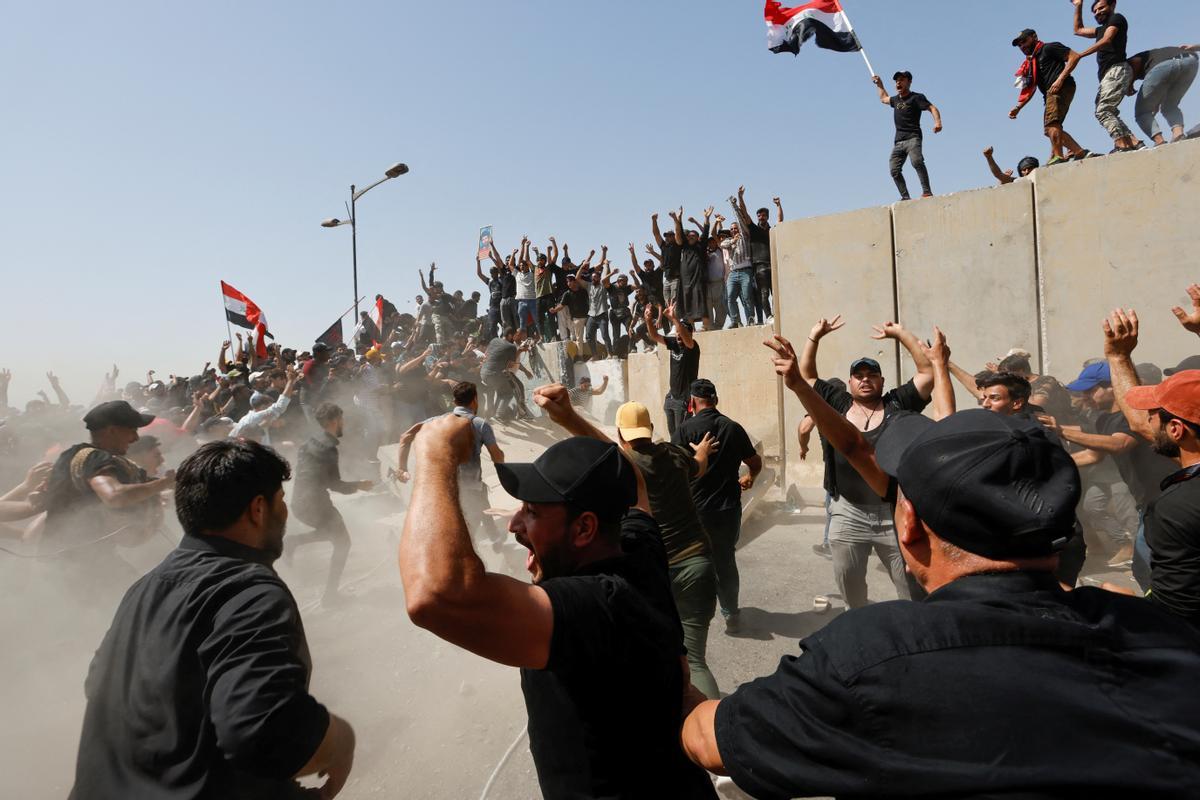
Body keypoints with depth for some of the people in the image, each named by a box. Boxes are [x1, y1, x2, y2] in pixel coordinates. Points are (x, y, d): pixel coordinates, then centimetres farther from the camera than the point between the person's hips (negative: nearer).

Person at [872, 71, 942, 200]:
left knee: (917, 161, -30)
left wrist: (937, 121, -25)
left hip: (912, 138, -7)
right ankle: (905, 197, -2)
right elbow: (883, 99, 45)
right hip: (898, 141, 7)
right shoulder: (896, 99, 22)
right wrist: (879, 84, 42)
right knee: (895, 170, -6)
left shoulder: (916, 97, 2)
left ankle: (927, 192, -32)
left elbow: (932, 108, -8)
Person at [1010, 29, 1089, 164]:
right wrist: (1017, 107, 10)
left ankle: (1058, 157, -30)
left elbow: (1074, 56, -6)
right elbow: (1029, 90, 23)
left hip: (1061, 88, -9)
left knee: (1052, 124, -23)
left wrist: (1060, 79, -17)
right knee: (1050, 129, 8)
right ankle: (1080, 152, 11)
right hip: (1050, 93, 9)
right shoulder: (1030, 64, 27)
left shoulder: (1048, 48, 4)